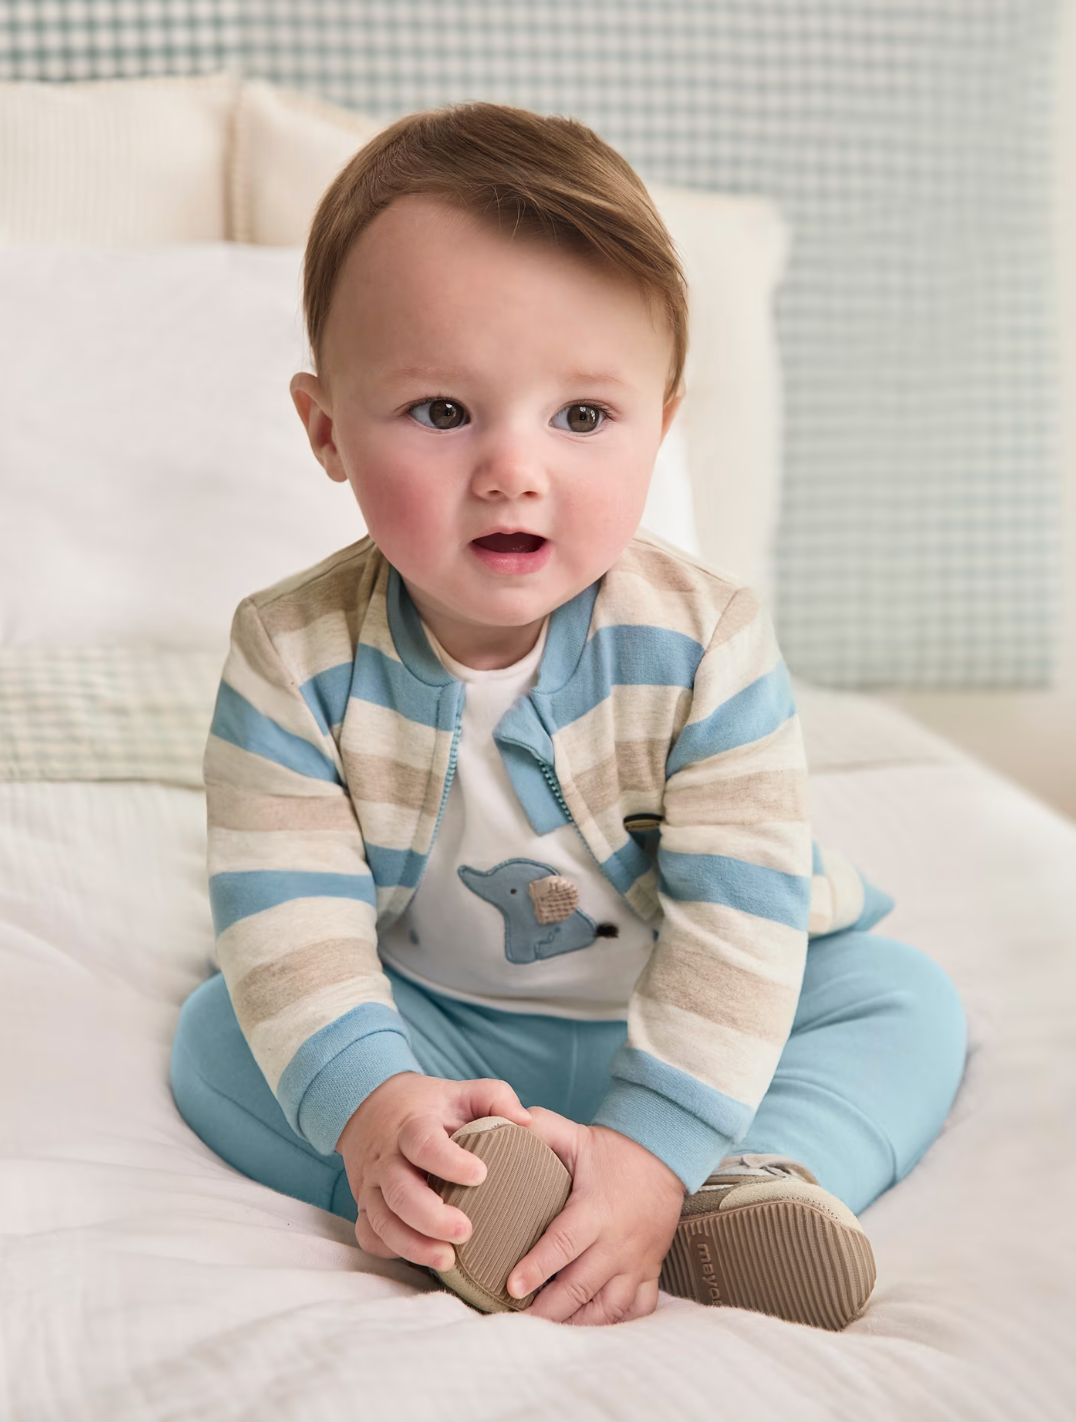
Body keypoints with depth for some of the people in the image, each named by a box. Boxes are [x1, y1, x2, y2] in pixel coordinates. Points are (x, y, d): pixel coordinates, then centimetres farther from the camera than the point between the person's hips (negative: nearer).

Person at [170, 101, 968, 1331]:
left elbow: (740, 918, -23)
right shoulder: (295, 657, -19)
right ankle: (475, 1209, -32)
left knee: (905, 1000, -14)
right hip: (428, 1028, 0)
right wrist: (368, 1102, -37)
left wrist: (653, 1149, -33)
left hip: (669, 1030, 0)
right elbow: (287, 917, -21)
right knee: (218, 1038, -19)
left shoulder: (705, 643, -21)